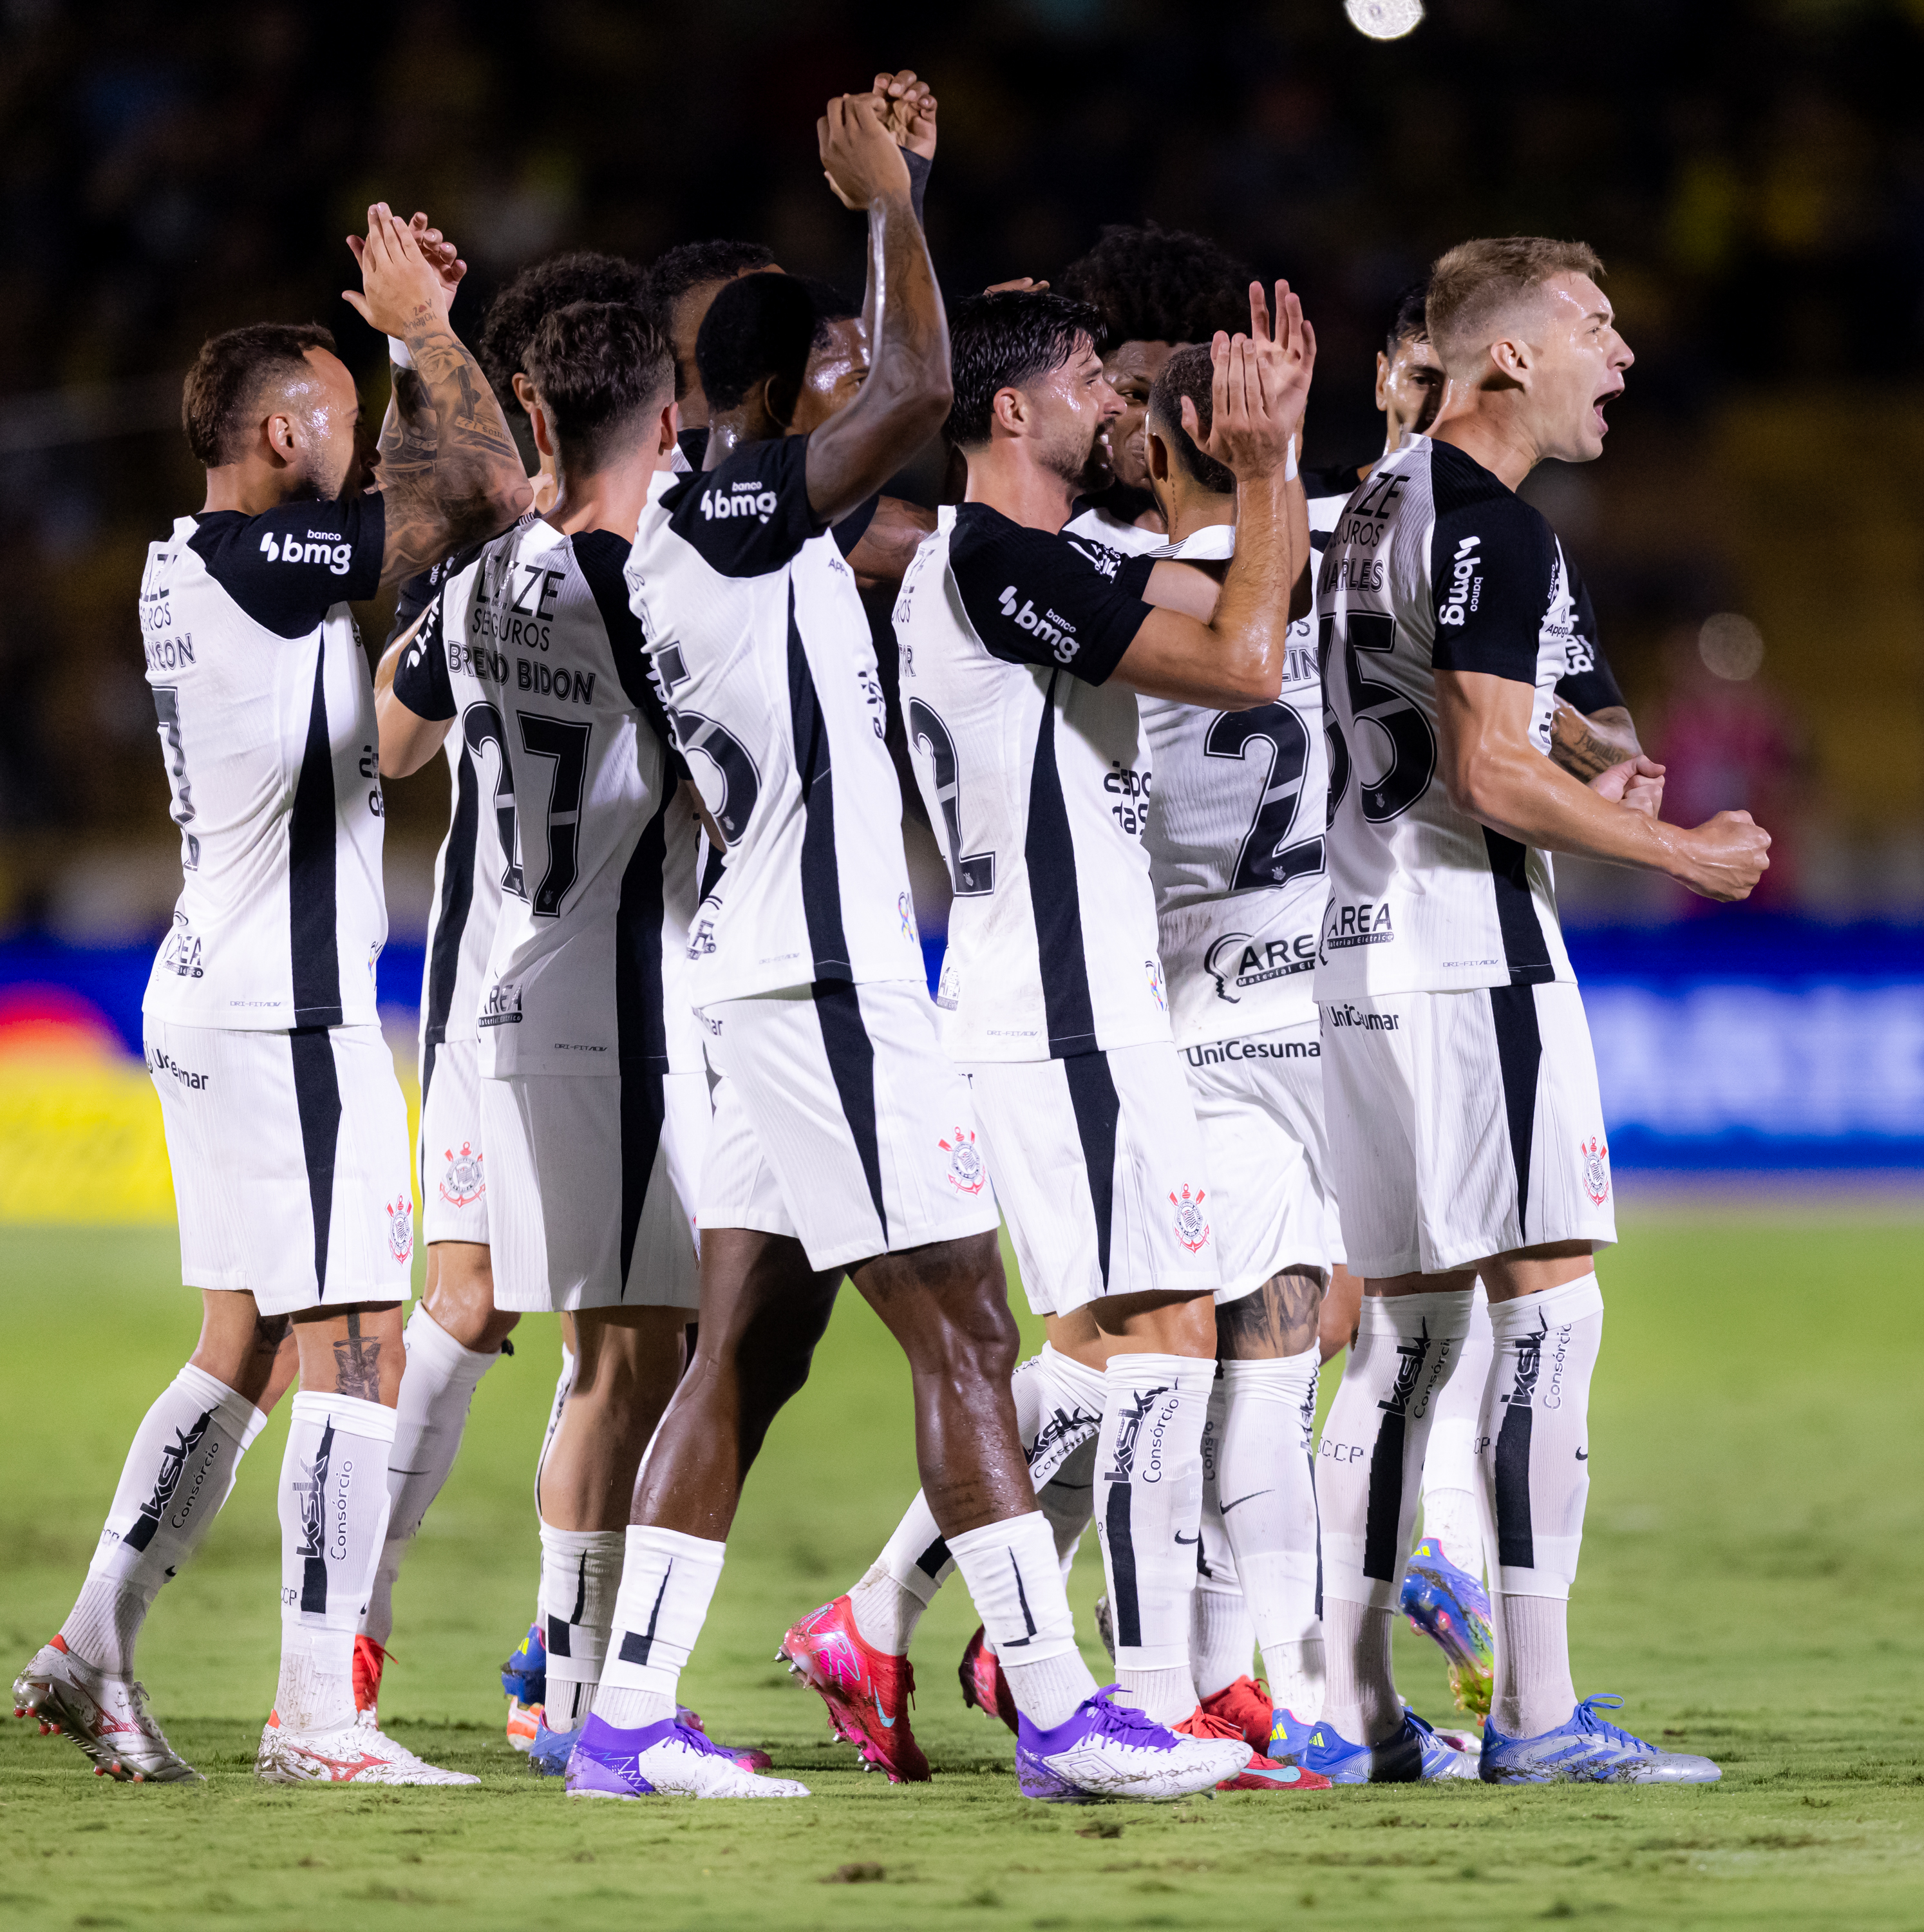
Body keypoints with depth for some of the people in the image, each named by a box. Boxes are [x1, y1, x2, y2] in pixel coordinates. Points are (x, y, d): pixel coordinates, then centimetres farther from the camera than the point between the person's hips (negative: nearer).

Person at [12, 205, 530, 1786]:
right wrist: (426, 331, -3)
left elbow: (422, 491, 28)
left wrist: (415, 334, 18)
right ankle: (317, 1716, -9)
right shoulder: (261, 562, -15)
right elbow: (492, 490, -16)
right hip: (288, 1010, -10)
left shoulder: (187, 568, 12)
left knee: (245, 1350, 16)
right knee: (354, 1350, -8)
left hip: (214, 994, 10)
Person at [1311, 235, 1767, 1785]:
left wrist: (1581, 812, 21)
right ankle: (1536, 1714, -11)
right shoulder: (1491, 528, -12)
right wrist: (1678, 853, -9)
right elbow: (1489, 774, -19)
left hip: (1370, 950, 10)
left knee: (1405, 1325, 11)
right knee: (1549, 1304, -8)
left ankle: (1351, 1710, 11)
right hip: (1475, 957, -10)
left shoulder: (1383, 507, 18)